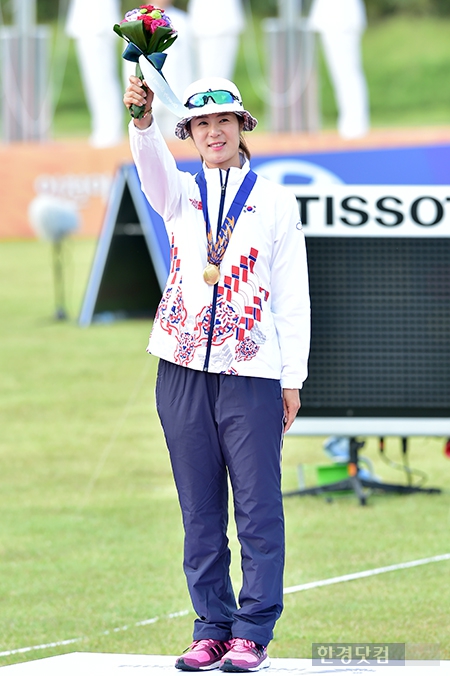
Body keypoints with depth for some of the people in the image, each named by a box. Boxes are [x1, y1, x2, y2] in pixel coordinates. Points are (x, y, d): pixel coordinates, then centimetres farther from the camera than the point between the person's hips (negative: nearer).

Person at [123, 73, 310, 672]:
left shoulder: (275, 201, 6)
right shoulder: (182, 194, 11)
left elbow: (292, 296, 4)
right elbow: (152, 166, -14)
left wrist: (294, 378, -2)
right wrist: (142, 120, -36)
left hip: (252, 373, -3)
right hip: (184, 370, 3)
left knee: (259, 507, -5)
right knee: (200, 509, 5)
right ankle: (211, 627, 11)